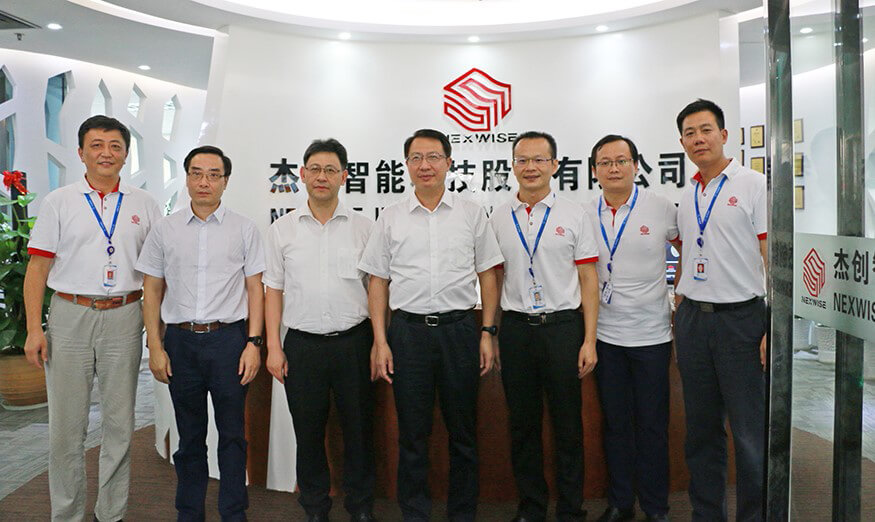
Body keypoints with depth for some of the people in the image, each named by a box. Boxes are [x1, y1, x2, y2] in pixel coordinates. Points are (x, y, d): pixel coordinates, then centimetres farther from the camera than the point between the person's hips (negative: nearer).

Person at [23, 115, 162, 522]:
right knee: (66, 424, 5)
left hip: (123, 318, 1)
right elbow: (37, 267, 2)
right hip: (70, 316, -1)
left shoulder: (143, 204, 7)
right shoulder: (59, 202, 5)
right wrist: (34, 330, -5)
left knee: (119, 423, 8)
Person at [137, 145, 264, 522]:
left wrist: (253, 342, -5)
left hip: (228, 338, -1)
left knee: (232, 433, 6)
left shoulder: (244, 229, 3)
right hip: (180, 339, 2)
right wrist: (155, 346, 2)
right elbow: (152, 291, 8)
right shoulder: (165, 229, 6)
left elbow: (255, 289, 2)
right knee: (189, 434, 13)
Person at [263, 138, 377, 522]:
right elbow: (274, 291, 7)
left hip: (354, 342, 0)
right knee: (308, 431, 11)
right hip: (302, 344, 1)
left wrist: (380, 343, -2)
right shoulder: (282, 229, 5)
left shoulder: (363, 227, 3)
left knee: (359, 428, 8)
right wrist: (273, 346, 1)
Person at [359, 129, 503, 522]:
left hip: (459, 328, 0)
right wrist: (380, 341, -1)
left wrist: (487, 333, 0)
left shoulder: (472, 214, 6)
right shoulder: (391, 218, 6)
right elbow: (378, 281, 7)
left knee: (463, 430, 10)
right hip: (408, 330, 0)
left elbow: (487, 276, 7)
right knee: (412, 433, 8)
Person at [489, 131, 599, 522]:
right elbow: (493, 280, 10)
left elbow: (588, 281, 1)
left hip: (563, 326, -2)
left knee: (567, 424, 6)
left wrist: (589, 340, -5)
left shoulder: (573, 215, 2)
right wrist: (489, 335, 3)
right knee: (523, 424, 11)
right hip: (515, 328, 2)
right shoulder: (499, 218, 8)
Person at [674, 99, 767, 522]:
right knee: (701, 428, 13)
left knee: (750, 433, 2)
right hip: (692, 319, 6)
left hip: (740, 317, -5)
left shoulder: (754, 185, -4)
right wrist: (679, 314, 13)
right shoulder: (686, 198, 13)